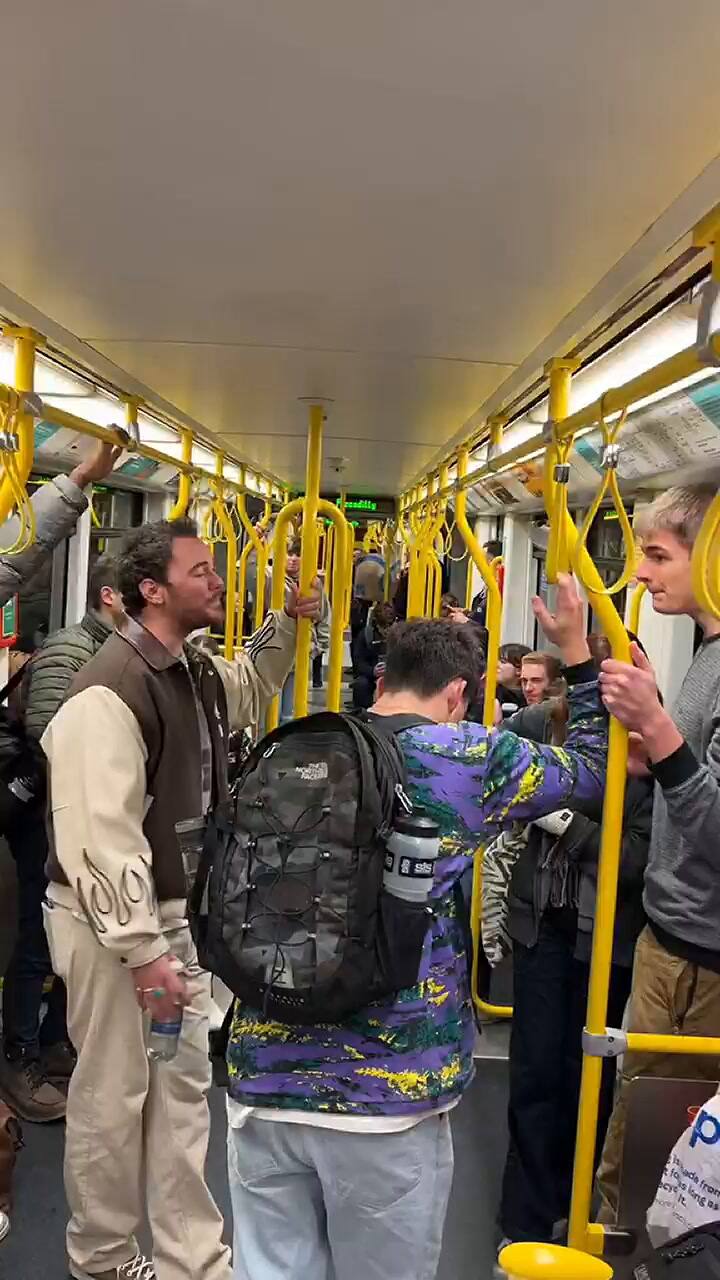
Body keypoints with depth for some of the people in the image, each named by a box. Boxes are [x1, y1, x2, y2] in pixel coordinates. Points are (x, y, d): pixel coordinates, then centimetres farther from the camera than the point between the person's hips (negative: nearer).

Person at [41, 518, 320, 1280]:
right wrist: (141, 952, -25)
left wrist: (286, 619, 16)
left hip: (180, 911, 9)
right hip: (113, 922, -8)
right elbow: (103, 836, -26)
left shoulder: (198, 674, 6)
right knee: (114, 1096, 8)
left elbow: (251, 689, 31)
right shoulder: (110, 689, -23)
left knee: (186, 1086, 14)